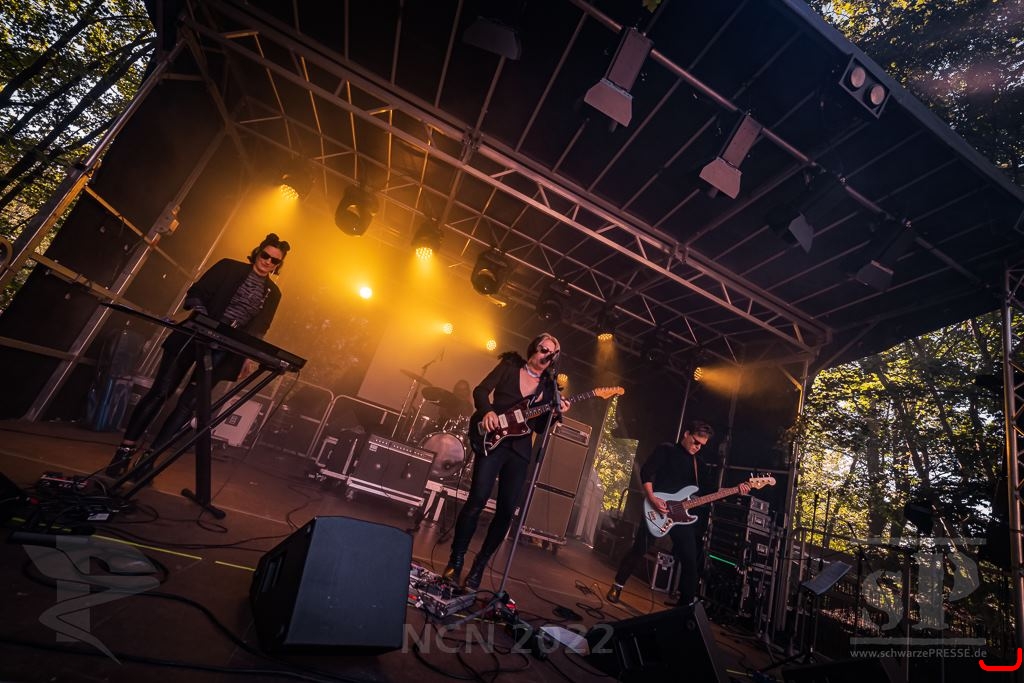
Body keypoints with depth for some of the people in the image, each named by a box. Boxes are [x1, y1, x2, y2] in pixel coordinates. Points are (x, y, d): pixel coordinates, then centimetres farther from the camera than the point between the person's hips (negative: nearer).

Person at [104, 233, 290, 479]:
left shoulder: (272, 293, 9)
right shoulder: (229, 267, 5)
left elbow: (258, 331, 9)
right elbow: (195, 293, 1)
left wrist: (248, 356, -4)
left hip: (222, 351, 1)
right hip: (194, 337, -1)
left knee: (189, 403, -2)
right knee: (160, 392, 0)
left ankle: (149, 457, 8)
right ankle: (126, 449, 13)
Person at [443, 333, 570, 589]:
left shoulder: (549, 387, 13)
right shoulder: (510, 366, 4)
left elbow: (539, 426, 11)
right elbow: (481, 390, -1)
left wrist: (556, 413, -7)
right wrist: (487, 411, -19)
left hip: (520, 448, 4)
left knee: (507, 510, 1)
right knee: (477, 500, -10)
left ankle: (479, 566, 18)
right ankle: (455, 561, 9)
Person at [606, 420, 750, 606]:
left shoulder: (698, 462, 17)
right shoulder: (666, 450, -2)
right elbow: (646, 472, -10)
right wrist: (652, 498, -22)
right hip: (658, 509, -5)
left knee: (690, 560, 5)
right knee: (639, 550, -1)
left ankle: (686, 602, 21)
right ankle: (617, 586, 17)